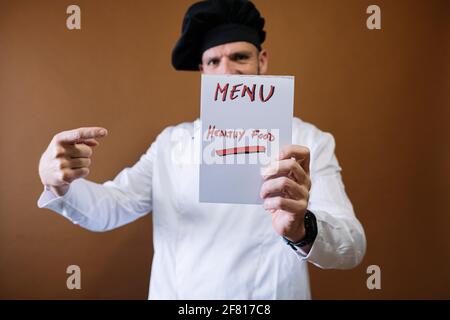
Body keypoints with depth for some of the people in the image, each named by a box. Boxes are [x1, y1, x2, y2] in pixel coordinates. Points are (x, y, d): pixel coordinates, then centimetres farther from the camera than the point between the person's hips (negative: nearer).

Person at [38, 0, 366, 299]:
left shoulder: (310, 141, -10)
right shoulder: (171, 141, 1)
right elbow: (111, 207, -3)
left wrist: (303, 229, -40)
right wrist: (62, 185, -24)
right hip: (172, 293, 3)